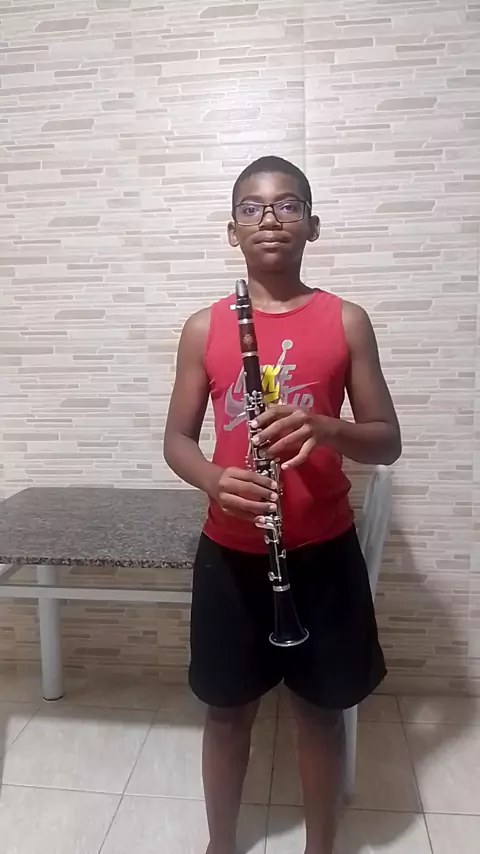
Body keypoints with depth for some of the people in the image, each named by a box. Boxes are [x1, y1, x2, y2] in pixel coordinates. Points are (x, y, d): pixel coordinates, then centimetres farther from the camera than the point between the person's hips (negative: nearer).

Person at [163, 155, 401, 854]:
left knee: (321, 708, 17)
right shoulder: (204, 329, -1)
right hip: (230, 553, 1)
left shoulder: (347, 321, -2)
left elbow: (388, 441, -2)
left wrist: (326, 428, -23)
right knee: (227, 709, 17)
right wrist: (214, 479, -20)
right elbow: (177, 439, 2)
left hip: (325, 551, 0)